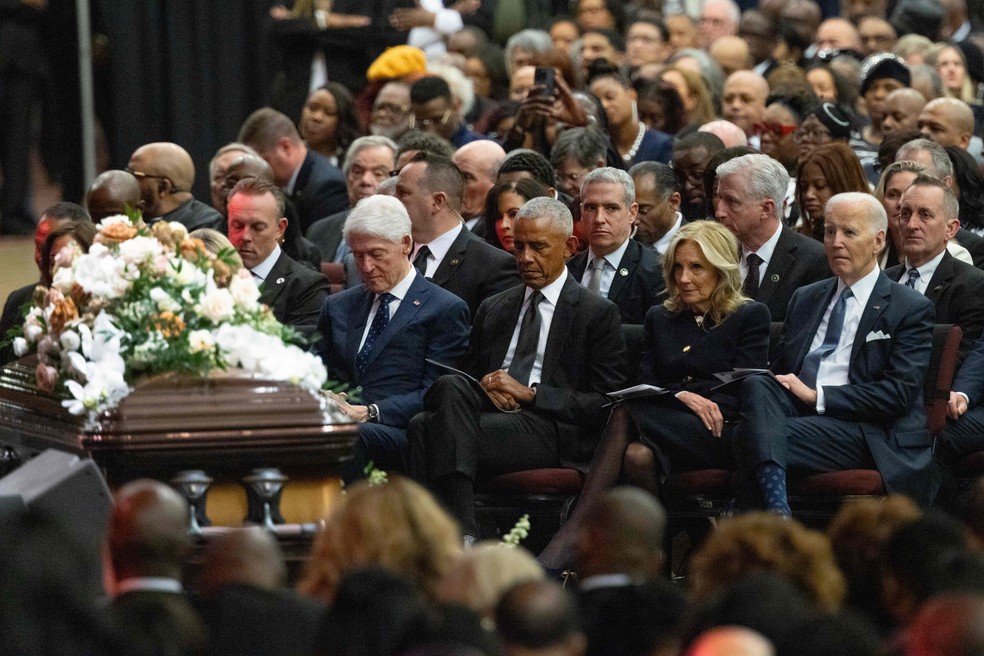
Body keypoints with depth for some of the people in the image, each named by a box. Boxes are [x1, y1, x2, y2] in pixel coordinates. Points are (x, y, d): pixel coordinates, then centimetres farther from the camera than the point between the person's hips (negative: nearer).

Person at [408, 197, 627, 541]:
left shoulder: (598, 314, 9)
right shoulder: (493, 309, 26)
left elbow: (606, 404, 1)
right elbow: (469, 373, 25)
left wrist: (530, 394, -8)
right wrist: (484, 385, -1)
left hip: (551, 429, -5)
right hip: (488, 409, 5)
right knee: (450, 387, -32)